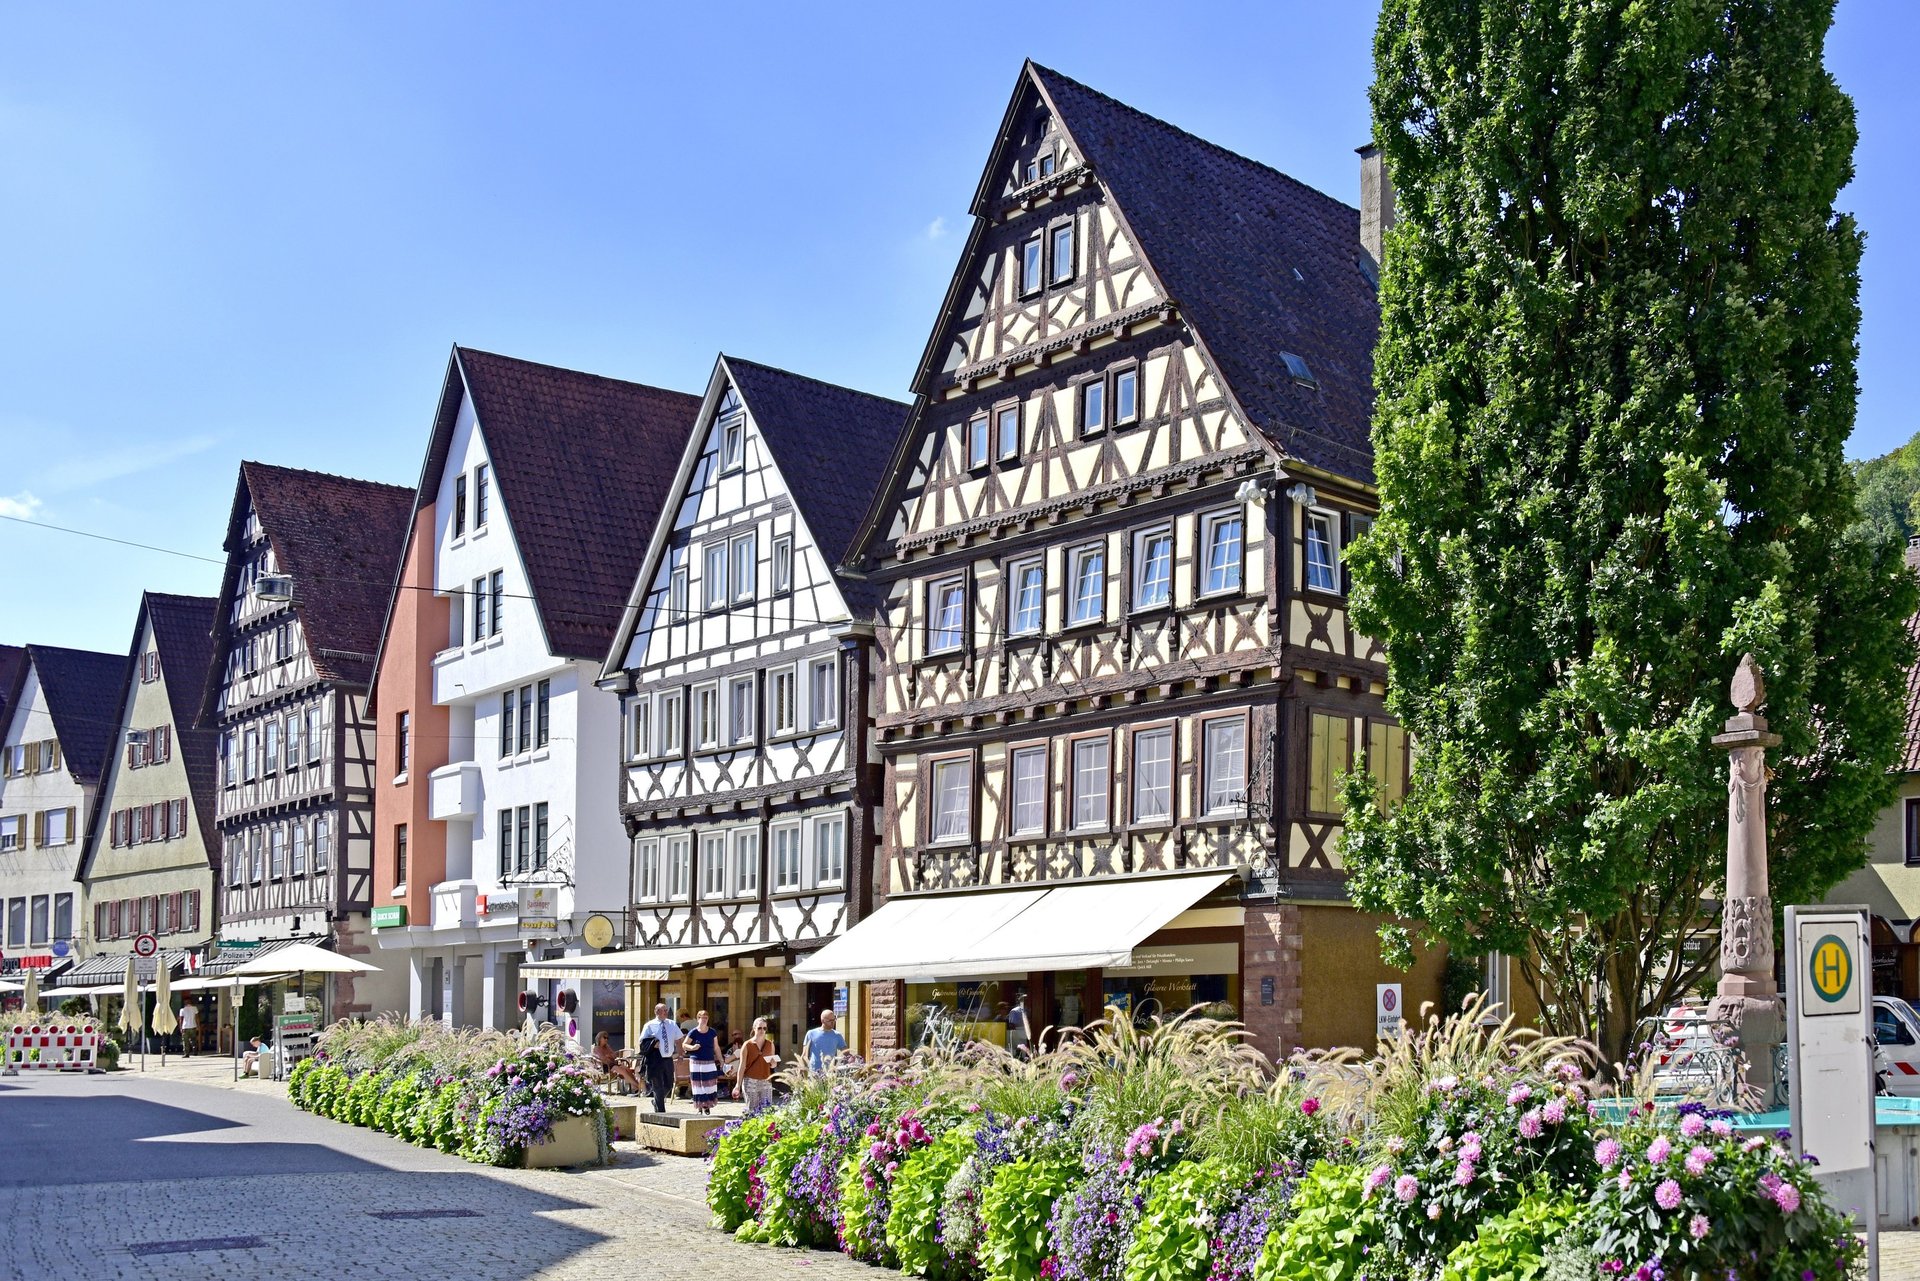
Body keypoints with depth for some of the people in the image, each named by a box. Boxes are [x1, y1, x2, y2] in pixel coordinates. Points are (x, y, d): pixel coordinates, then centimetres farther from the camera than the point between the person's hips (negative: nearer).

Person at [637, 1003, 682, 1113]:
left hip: (668, 1059, 4)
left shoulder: (672, 1024, 10)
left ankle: (656, 1102, 35)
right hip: (655, 1060, -4)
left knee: (668, 1086, 9)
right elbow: (643, 1042, -2)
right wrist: (653, 1043, -18)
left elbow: (678, 1041, 14)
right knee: (658, 1087, -4)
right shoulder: (650, 1026, 0)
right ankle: (660, 1112, 4)